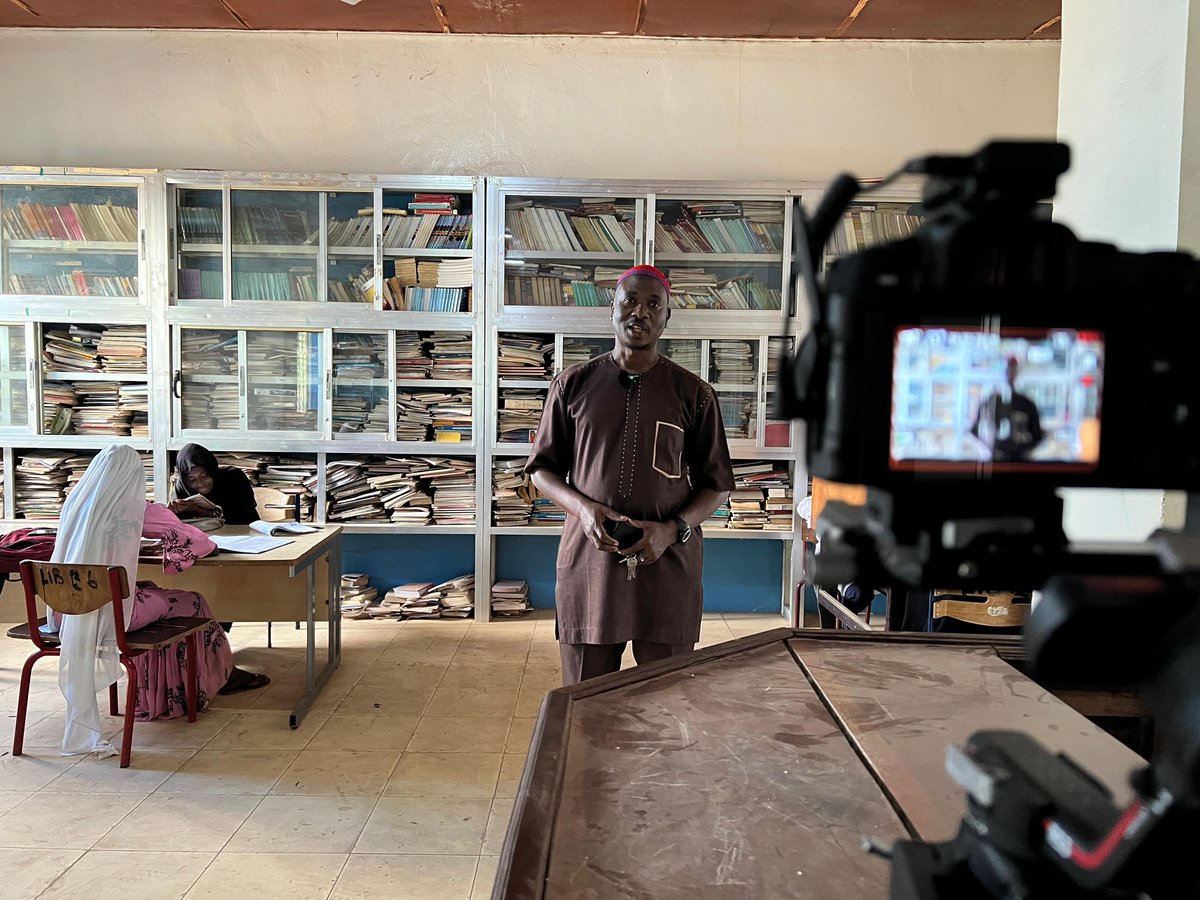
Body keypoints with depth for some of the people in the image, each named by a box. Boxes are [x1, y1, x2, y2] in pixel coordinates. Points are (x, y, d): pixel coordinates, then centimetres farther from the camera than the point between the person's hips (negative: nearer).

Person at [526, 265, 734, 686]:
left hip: (668, 567, 0)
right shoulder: (573, 385, 6)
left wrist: (673, 528, -10)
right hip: (588, 561, 1)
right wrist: (582, 507, -8)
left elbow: (716, 485, 8)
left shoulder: (693, 394, 4)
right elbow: (542, 469, 11)